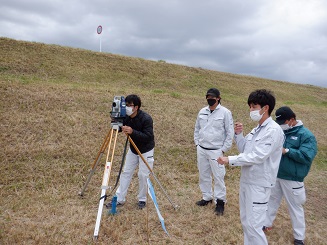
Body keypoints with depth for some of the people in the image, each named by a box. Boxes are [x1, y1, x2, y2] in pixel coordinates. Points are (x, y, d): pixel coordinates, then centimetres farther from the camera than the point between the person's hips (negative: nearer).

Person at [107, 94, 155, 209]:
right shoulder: (126, 117, -9)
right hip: (132, 149, 6)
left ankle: (142, 199, 19)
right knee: (126, 172, 6)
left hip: (146, 151, -5)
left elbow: (148, 136, -30)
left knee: (143, 175, -2)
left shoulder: (146, 119, -26)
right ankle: (119, 199, 15)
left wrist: (132, 132, -41)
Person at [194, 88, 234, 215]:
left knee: (218, 176, -1)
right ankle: (207, 197, 32)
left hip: (216, 151, -5)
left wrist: (223, 150, -8)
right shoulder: (202, 112, 6)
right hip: (201, 150, 5)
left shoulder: (225, 112, -9)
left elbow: (230, 133, -7)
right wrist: (197, 143, 10)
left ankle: (220, 201, 14)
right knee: (203, 175, 15)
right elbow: (197, 129, 16)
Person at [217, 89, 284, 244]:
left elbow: (257, 156, -24)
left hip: (259, 184, -9)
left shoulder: (273, 130, -18)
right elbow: (244, 150, 16)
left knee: (253, 225, -3)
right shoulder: (256, 129, 9)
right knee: (245, 221, 19)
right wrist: (238, 134, 1)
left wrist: (230, 160, -21)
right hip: (246, 180, 9)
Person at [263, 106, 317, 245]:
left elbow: (307, 156, -23)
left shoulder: (306, 135, -13)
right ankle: (266, 224, 40)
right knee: (271, 200, 20)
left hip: (292, 179, -5)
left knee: (295, 208, 10)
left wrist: (286, 151, -24)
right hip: (275, 175, 5)